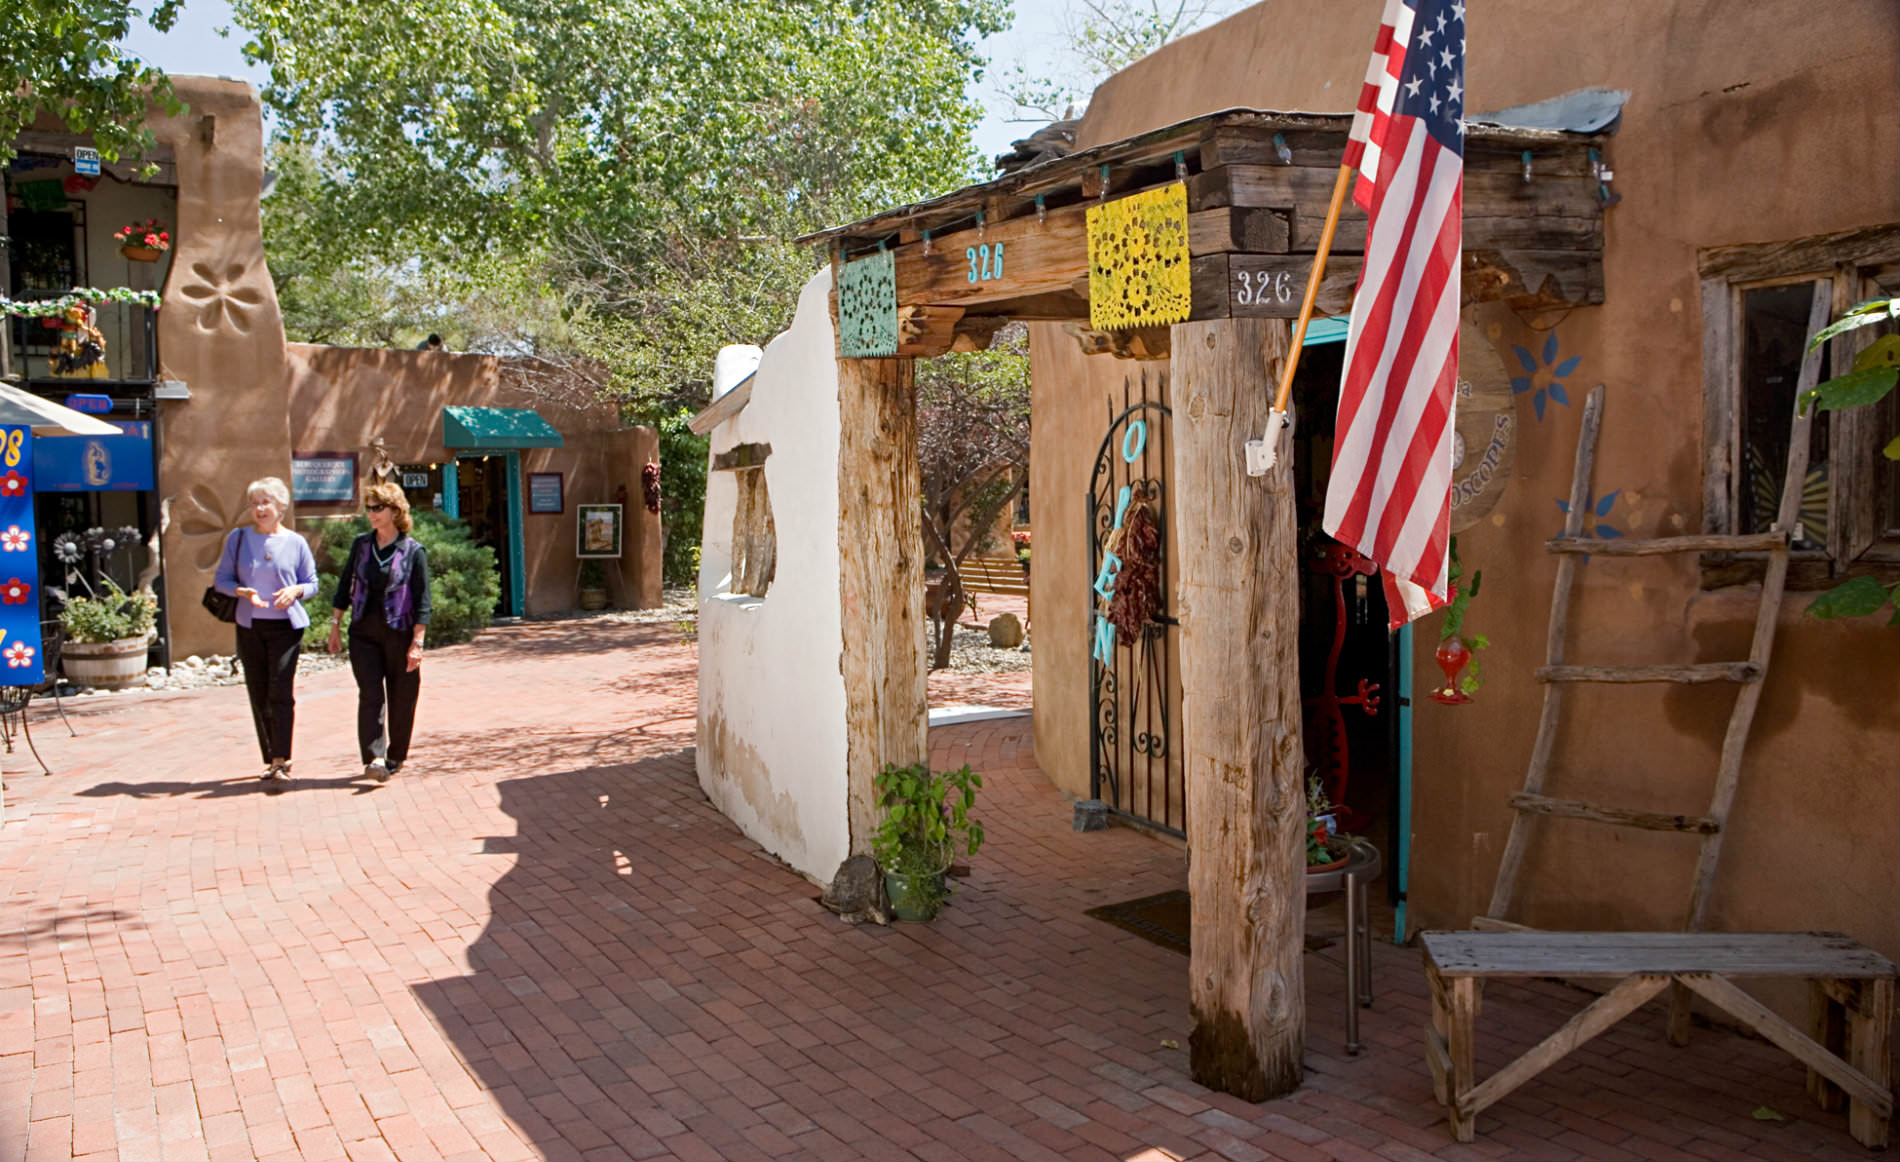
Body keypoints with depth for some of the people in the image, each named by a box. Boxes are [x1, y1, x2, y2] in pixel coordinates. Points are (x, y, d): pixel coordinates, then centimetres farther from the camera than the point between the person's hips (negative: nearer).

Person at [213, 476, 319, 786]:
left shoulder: (296, 543, 3)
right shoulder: (238, 539, 6)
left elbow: (312, 583, 8)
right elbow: (221, 579, 7)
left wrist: (295, 590, -14)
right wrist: (242, 592, -13)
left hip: (286, 626, -2)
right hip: (250, 626, 2)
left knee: (281, 692, -13)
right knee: (258, 696, 5)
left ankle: (281, 761, -13)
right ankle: (270, 760, 15)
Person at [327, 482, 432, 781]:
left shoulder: (413, 551, -5)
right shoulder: (361, 545, 6)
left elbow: (422, 601, -7)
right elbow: (345, 586, 14)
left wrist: (417, 643, -12)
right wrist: (335, 625, 10)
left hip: (399, 633, -2)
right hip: (364, 632, 2)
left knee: (401, 699, 5)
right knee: (370, 695, -8)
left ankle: (395, 757, 20)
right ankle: (374, 759, -15)